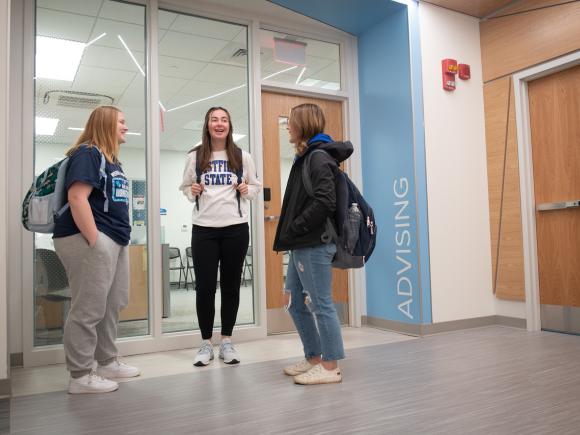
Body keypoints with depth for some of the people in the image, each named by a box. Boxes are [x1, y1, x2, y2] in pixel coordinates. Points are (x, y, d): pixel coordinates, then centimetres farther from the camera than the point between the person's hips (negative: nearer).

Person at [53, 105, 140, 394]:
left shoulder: (112, 159, 20)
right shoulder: (87, 154, -9)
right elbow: (77, 198, -20)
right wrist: (94, 241, -22)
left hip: (115, 241, 10)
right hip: (90, 240, -10)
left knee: (113, 305, 15)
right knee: (88, 310, -5)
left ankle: (107, 362, 28)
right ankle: (80, 376, 6)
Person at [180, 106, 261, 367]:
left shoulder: (242, 157, 6)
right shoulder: (194, 157, 5)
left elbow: (256, 185, 15)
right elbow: (185, 187, 15)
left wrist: (247, 190, -6)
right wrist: (192, 192, -6)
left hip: (236, 228, 1)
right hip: (203, 228, 0)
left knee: (231, 285, 7)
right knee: (205, 287, 1)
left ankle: (226, 341, 21)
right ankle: (206, 343, 17)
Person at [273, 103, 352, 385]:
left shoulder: (319, 157, -11)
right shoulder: (306, 157, 16)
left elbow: (324, 203, -22)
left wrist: (293, 230, -16)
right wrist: (289, 235, 9)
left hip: (314, 245, -10)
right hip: (301, 245, 10)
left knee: (320, 305, -1)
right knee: (295, 303, 15)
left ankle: (330, 367, 12)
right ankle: (313, 359, 28)